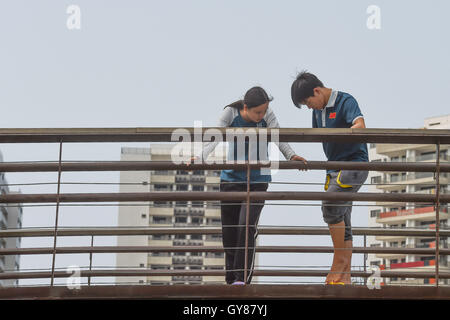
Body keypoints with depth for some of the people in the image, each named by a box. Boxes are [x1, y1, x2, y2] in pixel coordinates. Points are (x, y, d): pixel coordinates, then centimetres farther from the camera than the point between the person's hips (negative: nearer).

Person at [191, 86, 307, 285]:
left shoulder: (267, 115, -8)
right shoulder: (230, 113, -10)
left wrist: (290, 155, -41)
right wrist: (201, 157, -39)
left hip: (257, 180, -1)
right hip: (231, 178, 1)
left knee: (247, 225, -17)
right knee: (229, 229, 4)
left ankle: (243, 277, -12)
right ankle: (231, 278, 18)